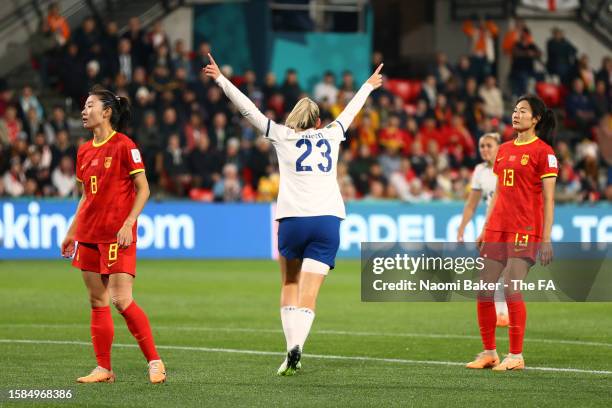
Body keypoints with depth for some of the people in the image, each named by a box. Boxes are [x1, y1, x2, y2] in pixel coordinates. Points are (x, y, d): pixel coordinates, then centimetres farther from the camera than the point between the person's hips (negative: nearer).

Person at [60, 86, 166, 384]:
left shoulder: (123, 146, -8)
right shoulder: (84, 151, 13)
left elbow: (143, 189, -9)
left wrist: (128, 223, -18)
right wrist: (71, 232, 18)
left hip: (117, 236, -7)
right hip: (89, 235, 7)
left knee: (121, 301, -13)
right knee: (97, 302, 7)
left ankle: (154, 361, -4)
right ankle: (103, 369, 11)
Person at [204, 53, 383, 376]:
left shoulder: (282, 135, 10)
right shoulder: (330, 135, 17)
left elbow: (248, 109, 13)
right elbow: (350, 111, 35)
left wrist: (221, 79, 22)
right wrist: (369, 85, 52)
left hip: (293, 219, -1)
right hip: (328, 219, 1)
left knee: (290, 285, 16)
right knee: (308, 295, -4)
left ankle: (291, 349, 2)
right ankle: (296, 345, -27)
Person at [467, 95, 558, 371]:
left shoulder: (543, 151, -4)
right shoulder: (504, 150, 16)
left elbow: (548, 199, -7)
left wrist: (546, 239, -13)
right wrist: (484, 231, 17)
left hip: (525, 229, -7)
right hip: (497, 228, 7)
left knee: (511, 288, -12)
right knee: (484, 289, 2)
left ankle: (516, 356, -4)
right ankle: (489, 353, 12)